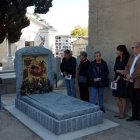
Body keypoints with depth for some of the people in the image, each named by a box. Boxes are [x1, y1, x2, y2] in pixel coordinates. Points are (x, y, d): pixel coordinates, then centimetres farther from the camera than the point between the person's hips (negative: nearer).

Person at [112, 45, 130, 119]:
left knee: (123, 97, 3)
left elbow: (125, 70, -14)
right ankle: (120, 112, 24)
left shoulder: (127, 59, -11)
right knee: (117, 96, 10)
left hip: (123, 80, -7)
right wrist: (119, 71, -13)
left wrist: (117, 79, -14)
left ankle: (123, 113, 15)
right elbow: (115, 68, 5)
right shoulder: (117, 58, 8)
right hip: (117, 79, 7)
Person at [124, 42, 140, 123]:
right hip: (131, 83, 8)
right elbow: (127, 67, 15)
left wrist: (132, 76, -15)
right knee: (133, 101, 16)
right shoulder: (132, 57, 16)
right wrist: (127, 74, -3)